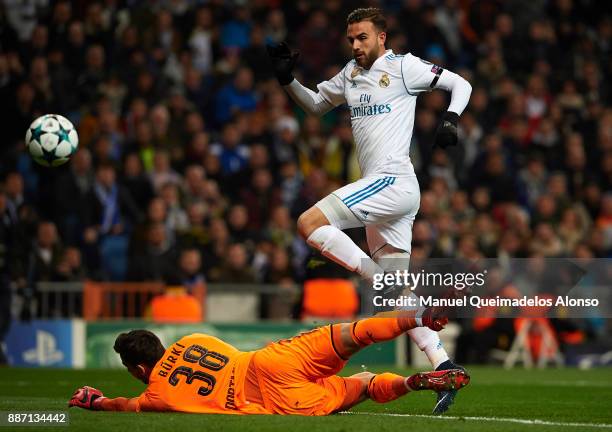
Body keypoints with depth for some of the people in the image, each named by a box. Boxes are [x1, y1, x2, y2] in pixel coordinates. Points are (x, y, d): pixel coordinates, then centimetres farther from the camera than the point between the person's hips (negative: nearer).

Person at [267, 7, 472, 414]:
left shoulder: (403, 67, -2)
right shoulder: (350, 74, 18)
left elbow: (461, 84, 3)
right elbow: (315, 105, 32)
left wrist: (450, 119, -13)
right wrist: (288, 80, 16)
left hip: (393, 181, -8)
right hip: (381, 188, 8)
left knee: (309, 223, -19)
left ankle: (376, 277, -16)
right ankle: (444, 366, 3)